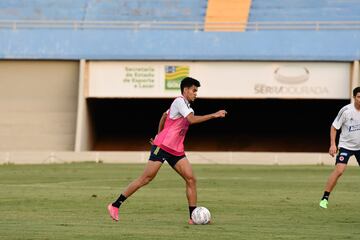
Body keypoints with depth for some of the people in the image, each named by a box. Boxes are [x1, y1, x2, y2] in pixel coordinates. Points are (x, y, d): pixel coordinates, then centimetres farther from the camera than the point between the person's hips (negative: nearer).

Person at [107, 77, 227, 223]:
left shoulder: (186, 106, 18)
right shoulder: (179, 101, -10)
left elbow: (164, 116, 31)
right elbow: (192, 120, -23)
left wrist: (159, 135, 32)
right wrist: (213, 115, -22)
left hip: (176, 151, 9)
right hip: (162, 147, -9)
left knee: (191, 179, -4)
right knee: (146, 178, -8)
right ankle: (115, 206, 0)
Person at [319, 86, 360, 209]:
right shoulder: (346, 110, -15)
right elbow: (334, 127, -8)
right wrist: (333, 145, -17)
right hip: (346, 146, -4)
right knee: (339, 170, -20)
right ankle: (325, 198, -13)